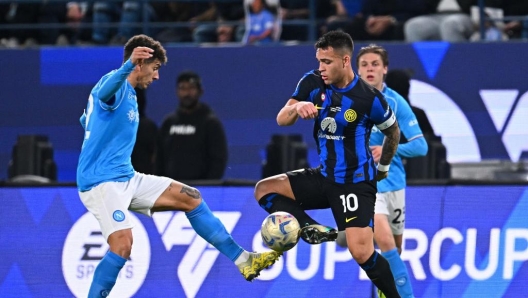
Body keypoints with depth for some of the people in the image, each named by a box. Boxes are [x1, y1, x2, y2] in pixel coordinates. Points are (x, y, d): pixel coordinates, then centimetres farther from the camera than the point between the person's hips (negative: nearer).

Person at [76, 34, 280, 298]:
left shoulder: (128, 93, 17)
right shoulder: (115, 84, -14)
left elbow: (86, 120, 34)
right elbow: (104, 92, -44)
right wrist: (129, 64, -62)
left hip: (127, 179, 10)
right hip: (101, 182, -10)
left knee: (190, 197, 6)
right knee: (122, 244, -28)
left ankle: (242, 260, 10)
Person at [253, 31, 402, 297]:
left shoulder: (369, 98, -16)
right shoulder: (313, 83, -5)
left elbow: (393, 132, 1)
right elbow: (281, 120, -6)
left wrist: (383, 168, 14)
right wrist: (297, 107, -29)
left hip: (355, 184, -6)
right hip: (324, 177, 6)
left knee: (362, 253, -18)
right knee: (264, 189, -5)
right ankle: (314, 231, -19)